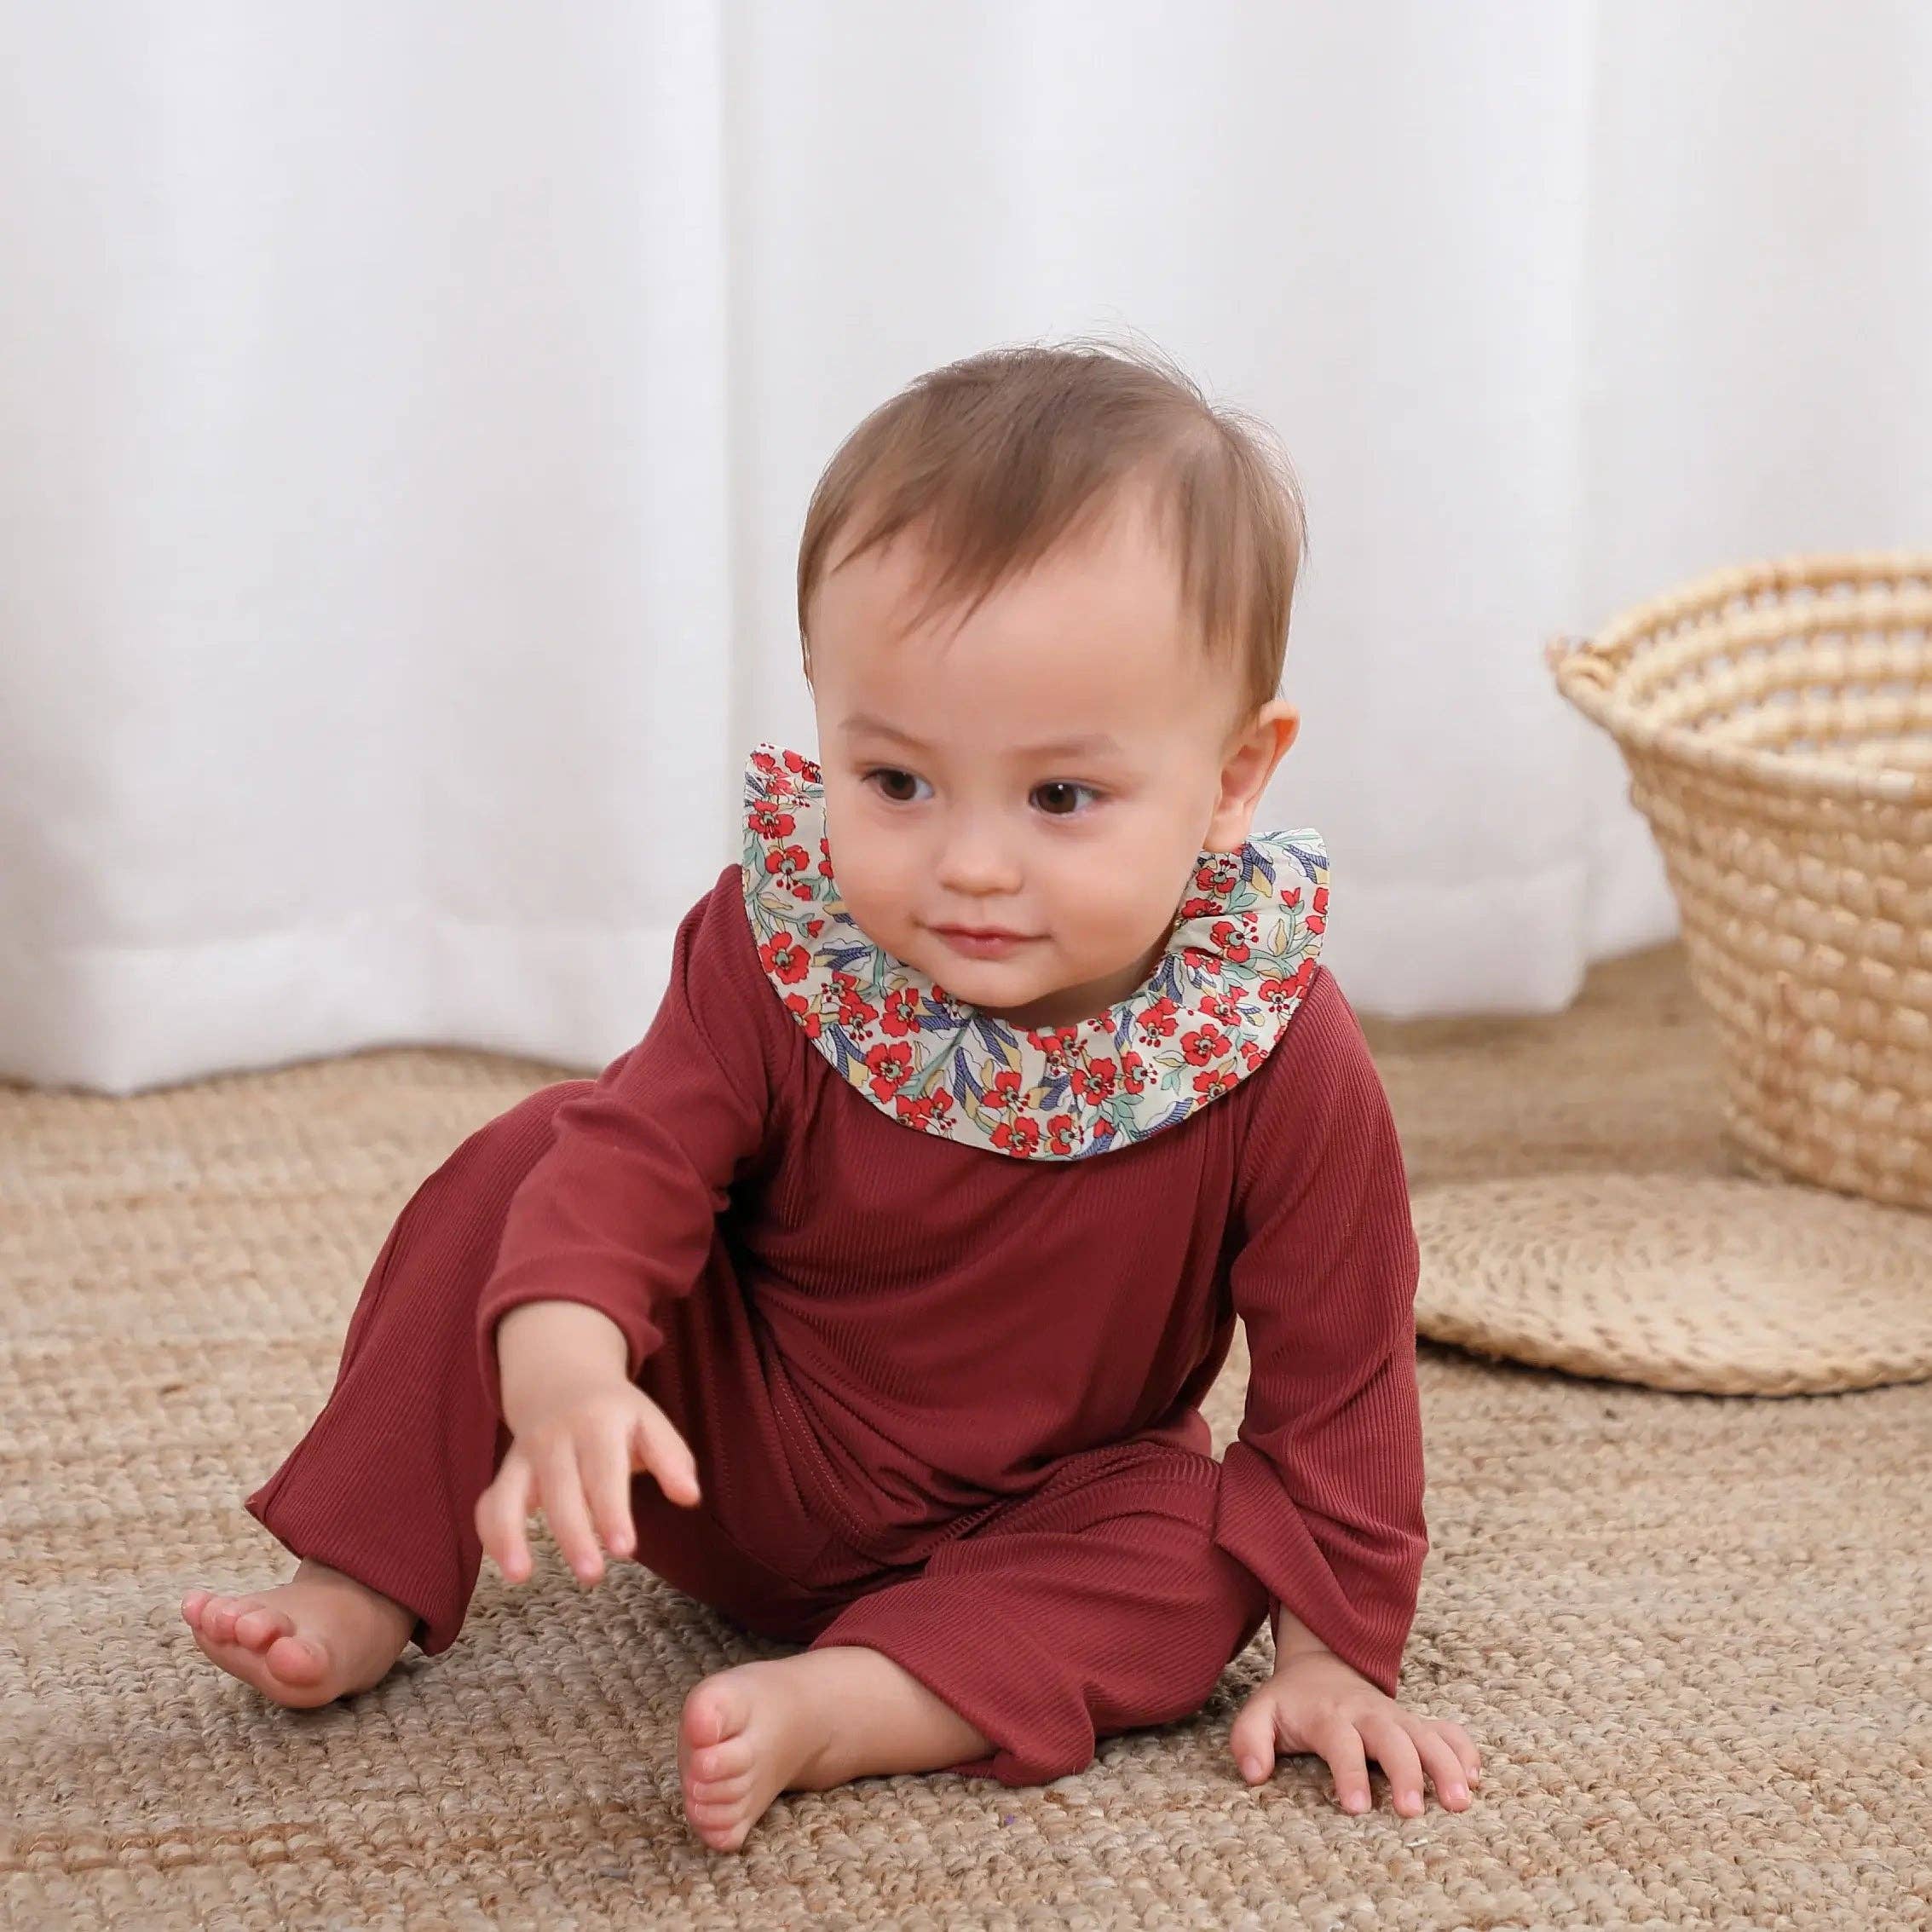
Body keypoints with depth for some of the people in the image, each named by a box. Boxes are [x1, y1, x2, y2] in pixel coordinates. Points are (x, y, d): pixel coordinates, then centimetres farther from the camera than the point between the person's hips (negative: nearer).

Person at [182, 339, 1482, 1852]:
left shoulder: (1280, 1063, -26)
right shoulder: (774, 950, -22)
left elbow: (1337, 1366, -17)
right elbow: (637, 1154, -26)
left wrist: (1331, 1646, -17)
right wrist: (562, 1369, -47)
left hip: (1034, 1526, 0)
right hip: (726, 1463, 1)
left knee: (1192, 1559, -29)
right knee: (532, 1160, -17)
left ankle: (823, 1708, -36)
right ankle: (361, 1595, -12)